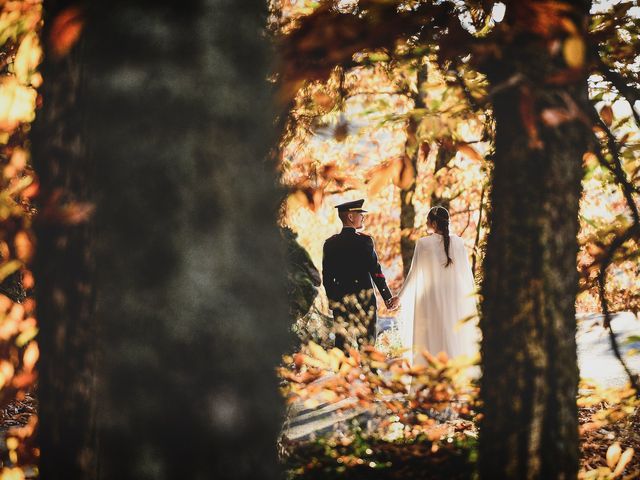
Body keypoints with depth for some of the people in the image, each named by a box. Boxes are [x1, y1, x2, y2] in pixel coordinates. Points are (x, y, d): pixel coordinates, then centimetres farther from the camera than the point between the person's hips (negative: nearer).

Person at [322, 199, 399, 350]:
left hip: (340, 303, 4)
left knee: (341, 344, 6)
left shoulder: (330, 243, 3)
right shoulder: (364, 240, -10)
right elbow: (375, 271, -11)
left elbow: (326, 276, 7)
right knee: (367, 344, 2)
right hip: (365, 300, -4)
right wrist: (388, 297, -4)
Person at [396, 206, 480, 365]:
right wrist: (472, 300, 17)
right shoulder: (458, 242, -1)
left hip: (431, 301, -3)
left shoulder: (423, 243, -9)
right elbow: (467, 274, 5)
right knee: (456, 339, 10)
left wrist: (400, 297, 8)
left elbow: (414, 274, -4)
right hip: (456, 300, 3)